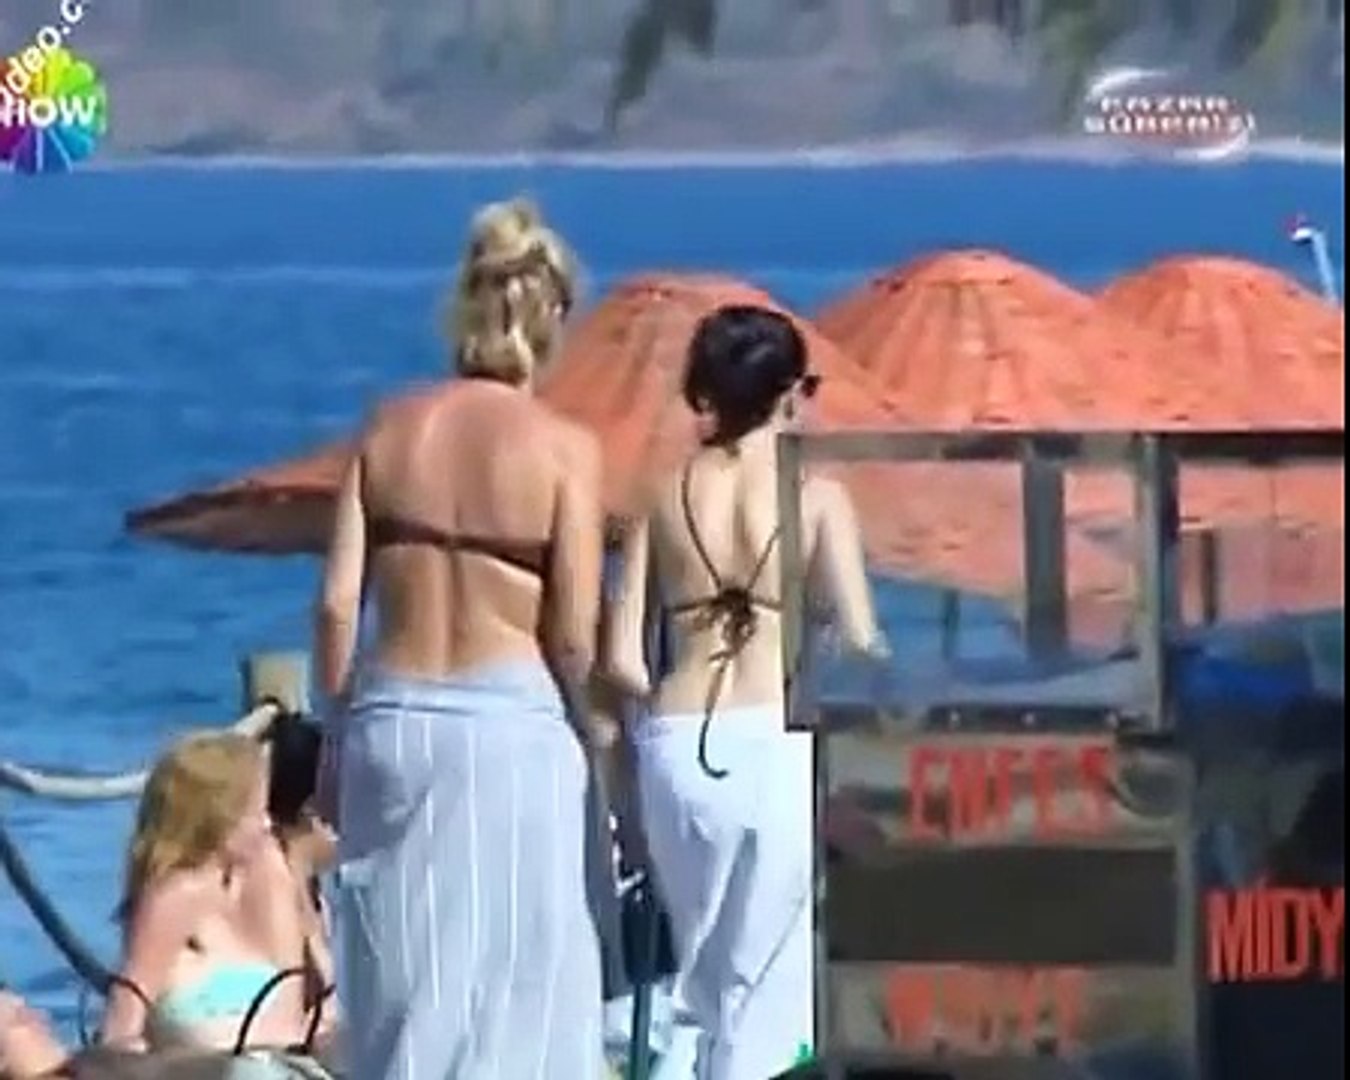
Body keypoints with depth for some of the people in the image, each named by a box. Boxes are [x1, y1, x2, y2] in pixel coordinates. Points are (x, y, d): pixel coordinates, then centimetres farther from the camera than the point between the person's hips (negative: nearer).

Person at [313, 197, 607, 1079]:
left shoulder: (390, 432, 3)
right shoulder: (564, 449, -7)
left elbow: (338, 603, 1)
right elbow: (573, 635, -9)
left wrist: (339, 720, 12)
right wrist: (579, 722, 9)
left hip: (395, 716, 4)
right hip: (513, 718, -4)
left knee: (402, 974, 12)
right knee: (518, 979, 4)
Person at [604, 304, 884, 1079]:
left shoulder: (666, 496, 9)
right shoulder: (817, 495, 0)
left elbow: (623, 659, 3)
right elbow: (862, 647, -7)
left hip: (679, 750, 3)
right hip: (781, 746, -3)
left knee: (709, 978, 18)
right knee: (766, 985, 5)